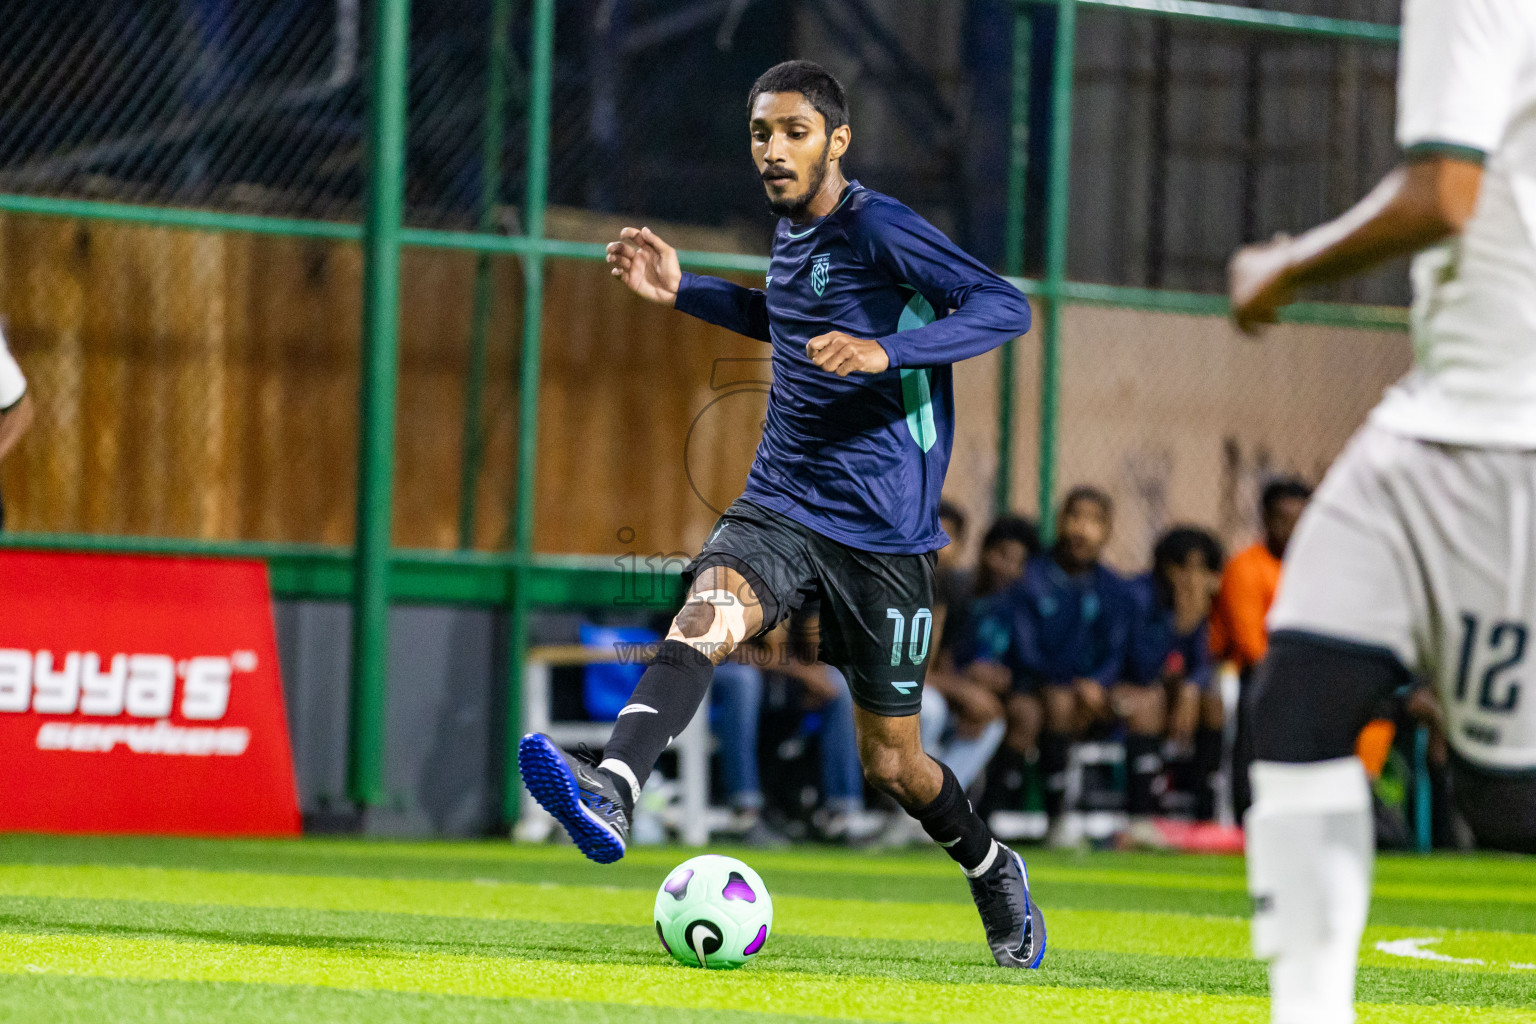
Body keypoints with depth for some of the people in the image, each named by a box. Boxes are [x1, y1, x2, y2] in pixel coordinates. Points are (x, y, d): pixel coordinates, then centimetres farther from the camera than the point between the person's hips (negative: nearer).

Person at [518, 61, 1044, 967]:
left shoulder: (880, 229, -12)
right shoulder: (792, 231, 10)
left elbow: (1007, 307, -19)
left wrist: (885, 351, -31)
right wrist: (682, 292, 20)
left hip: (884, 534, -5)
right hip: (780, 508, 5)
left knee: (891, 763, 5)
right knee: (706, 617, -28)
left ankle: (996, 876, 34)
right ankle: (610, 795, -47)